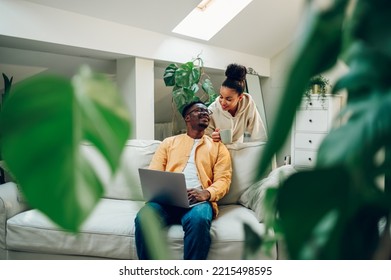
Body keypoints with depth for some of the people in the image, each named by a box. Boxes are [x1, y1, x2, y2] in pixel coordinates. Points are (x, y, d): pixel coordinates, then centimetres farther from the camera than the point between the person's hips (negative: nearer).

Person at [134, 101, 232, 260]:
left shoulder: (218, 147, 22)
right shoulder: (169, 142, 25)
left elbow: (223, 180, 9)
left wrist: (207, 193, -14)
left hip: (198, 201, -1)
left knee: (198, 220, -38)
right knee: (144, 217, -32)